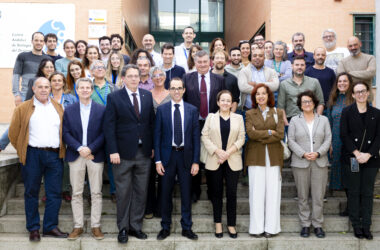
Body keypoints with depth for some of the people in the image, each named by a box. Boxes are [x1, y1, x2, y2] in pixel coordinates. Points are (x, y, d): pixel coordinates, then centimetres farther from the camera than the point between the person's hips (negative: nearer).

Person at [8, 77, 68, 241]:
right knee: (31, 192, 4)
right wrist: (22, 151, 6)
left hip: (55, 155, 3)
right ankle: (33, 229, 15)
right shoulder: (23, 108, 4)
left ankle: (50, 227, 14)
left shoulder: (58, 107, 14)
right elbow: (13, 133, 6)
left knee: (54, 193, 3)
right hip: (33, 155, -2)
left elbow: (64, 129, 18)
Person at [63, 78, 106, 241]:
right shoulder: (69, 110, 9)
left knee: (96, 193, 3)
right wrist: (79, 148, -12)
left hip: (95, 155, -1)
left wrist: (90, 148, -13)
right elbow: (66, 133, 2)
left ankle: (95, 226, 11)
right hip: (76, 156, 1)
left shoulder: (101, 110, 4)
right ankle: (78, 226, 14)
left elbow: (104, 133, -2)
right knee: (76, 193, 5)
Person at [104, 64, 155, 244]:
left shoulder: (147, 96, 8)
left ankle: (136, 226, 24)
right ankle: (123, 228, 20)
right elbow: (109, 126, -6)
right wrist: (113, 151, -13)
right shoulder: (114, 98, -3)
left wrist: (152, 146, 5)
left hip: (144, 152, 3)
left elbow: (152, 122, 10)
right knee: (123, 193, 5)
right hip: (123, 153, -3)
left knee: (141, 192, 10)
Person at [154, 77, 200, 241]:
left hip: (186, 156, 1)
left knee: (186, 193, 8)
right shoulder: (161, 109, 1)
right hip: (168, 155, 0)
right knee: (166, 193, 8)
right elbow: (157, 135, 1)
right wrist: (158, 160, -5)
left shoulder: (192, 110, 2)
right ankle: (165, 227, 23)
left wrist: (196, 161, -3)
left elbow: (196, 137, 2)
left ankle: (186, 228, 22)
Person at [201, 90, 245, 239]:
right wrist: (217, 151, -11)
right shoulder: (211, 117, 8)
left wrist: (228, 152, -10)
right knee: (216, 193, 6)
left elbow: (241, 138, 2)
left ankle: (231, 225, 11)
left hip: (233, 161, 0)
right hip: (214, 161, 0)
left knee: (232, 194, 0)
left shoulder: (238, 118, 8)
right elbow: (205, 137, 1)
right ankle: (218, 224, 16)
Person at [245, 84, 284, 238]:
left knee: (273, 191, 1)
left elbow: (280, 134, -3)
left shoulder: (277, 113, 10)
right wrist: (269, 132, -5)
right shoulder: (250, 114, 9)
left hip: (274, 156, 1)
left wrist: (260, 137, -8)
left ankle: (271, 227, 9)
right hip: (255, 156, -1)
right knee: (257, 191, 0)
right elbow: (251, 133, -6)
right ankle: (257, 227, 7)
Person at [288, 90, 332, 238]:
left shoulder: (323, 120, 12)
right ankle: (305, 225, 14)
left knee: (318, 196, 1)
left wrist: (318, 153, -10)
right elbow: (291, 140, 1)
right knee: (303, 196, 4)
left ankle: (317, 225, 12)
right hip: (300, 163, -1)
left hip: (320, 163, 1)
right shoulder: (294, 120, 8)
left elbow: (328, 140, 5)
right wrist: (303, 154, -12)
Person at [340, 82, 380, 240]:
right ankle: (356, 226, 11)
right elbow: (344, 135, -4)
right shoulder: (347, 112, 3)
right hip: (351, 159, -2)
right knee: (354, 192, 2)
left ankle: (366, 226, 11)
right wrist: (356, 153, -12)